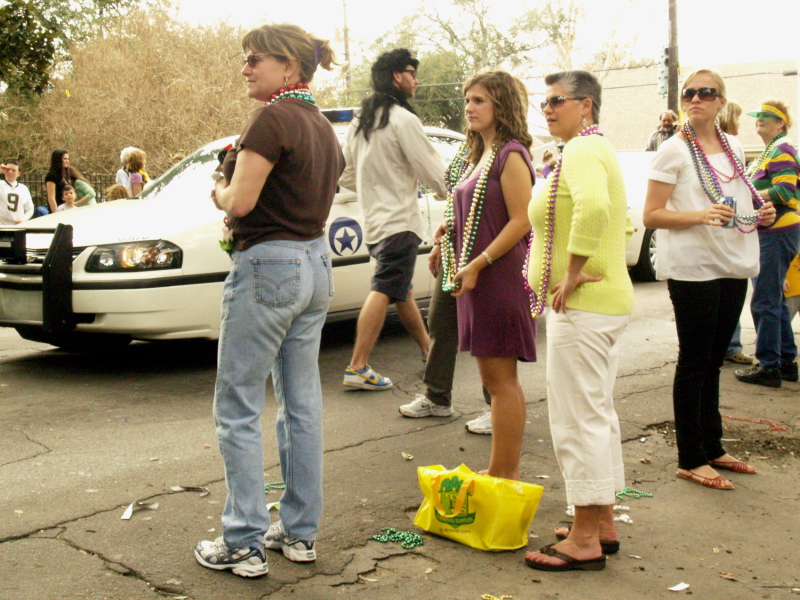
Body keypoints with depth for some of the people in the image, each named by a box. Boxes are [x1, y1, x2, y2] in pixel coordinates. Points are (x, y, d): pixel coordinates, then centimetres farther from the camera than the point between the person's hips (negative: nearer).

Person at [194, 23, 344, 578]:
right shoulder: (324, 127, 13)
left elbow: (240, 202, -21)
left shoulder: (272, 119, -15)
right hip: (316, 263, 9)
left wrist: (220, 189, 1)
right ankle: (301, 532, 22)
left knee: (239, 408, 0)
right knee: (303, 403, 13)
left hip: (268, 266, -9)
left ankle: (245, 544, 6)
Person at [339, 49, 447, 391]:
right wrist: (448, 192, 8)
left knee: (401, 289, 18)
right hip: (398, 221, -10)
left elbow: (347, 176, 18)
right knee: (385, 291, -12)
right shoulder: (403, 119, -12)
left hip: (373, 218, 10)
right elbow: (433, 171, -11)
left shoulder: (360, 122, 14)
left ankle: (427, 348, 33)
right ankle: (358, 368, -16)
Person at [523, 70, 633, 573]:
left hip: (583, 307, -11)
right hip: (609, 300, 11)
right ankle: (604, 523, 26)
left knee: (579, 419, -5)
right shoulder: (598, 149, 19)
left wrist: (573, 272, -27)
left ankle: (585, 540, 3)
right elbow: (620, 222, 28)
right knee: (599, 414, 16)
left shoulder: (582, 150, -14)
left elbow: (594, 207, -36)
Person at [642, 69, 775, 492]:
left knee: (713, 361, 13)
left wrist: (759, 215, 5)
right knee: (694, 362, -2)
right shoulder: (674, 151, -6)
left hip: (734, 266, 6)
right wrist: (700, 216, -25)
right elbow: (651, 216, -11)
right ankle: (690, 459, 6)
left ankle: (712, 447, 24)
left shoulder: (734, 148, 13)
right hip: (693, 268, -6)